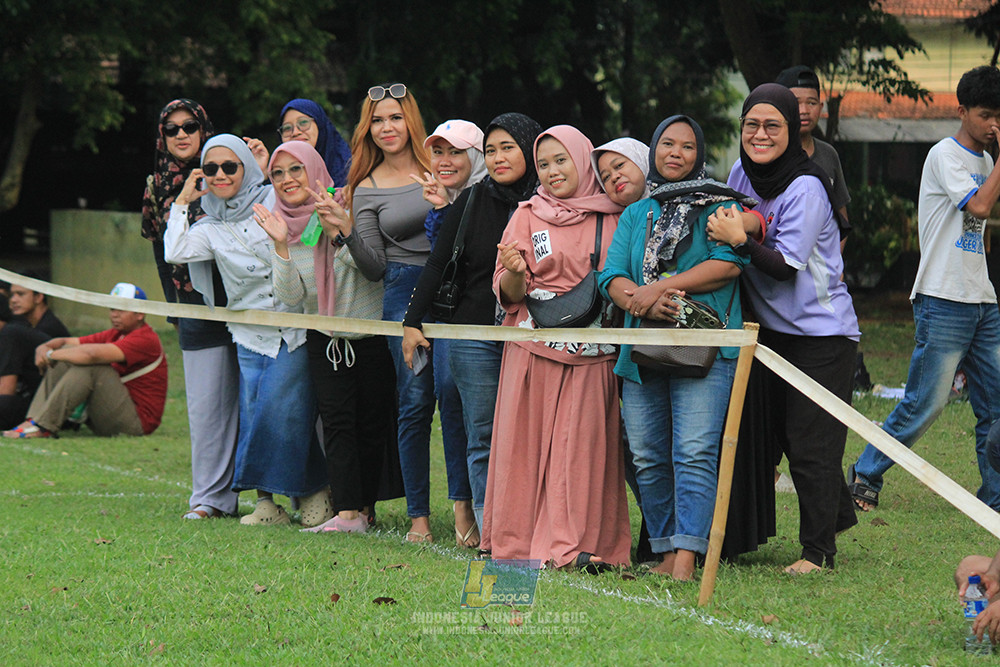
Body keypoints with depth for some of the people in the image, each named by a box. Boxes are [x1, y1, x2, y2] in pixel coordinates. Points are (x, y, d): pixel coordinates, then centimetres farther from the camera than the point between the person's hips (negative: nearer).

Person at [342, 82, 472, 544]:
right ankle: (418, 514, 8)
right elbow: (375, 267, 6)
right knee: (415, 400, 0)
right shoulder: (366, 189, 9)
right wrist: (347, 230, -10)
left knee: (450, 387, -18)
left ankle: (463, 501, -13)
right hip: (404, 293, 1)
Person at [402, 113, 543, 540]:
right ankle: (487, 526, 5)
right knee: (482, 438, 2)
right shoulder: (471, 201, 6)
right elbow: (438, 263, 9)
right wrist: (412, 321, 6)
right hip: (475, 334, 1)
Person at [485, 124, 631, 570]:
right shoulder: (528, 216, 8)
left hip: (593, 354, 0)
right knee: (528, 441, -2)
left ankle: (570, 545, -5)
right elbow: (509, 293, 3)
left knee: (583, 443, -5)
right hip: (535, 346, 0)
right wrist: (515, 272, -18)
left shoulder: (613, 219, 8)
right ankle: (520, 542, 3)